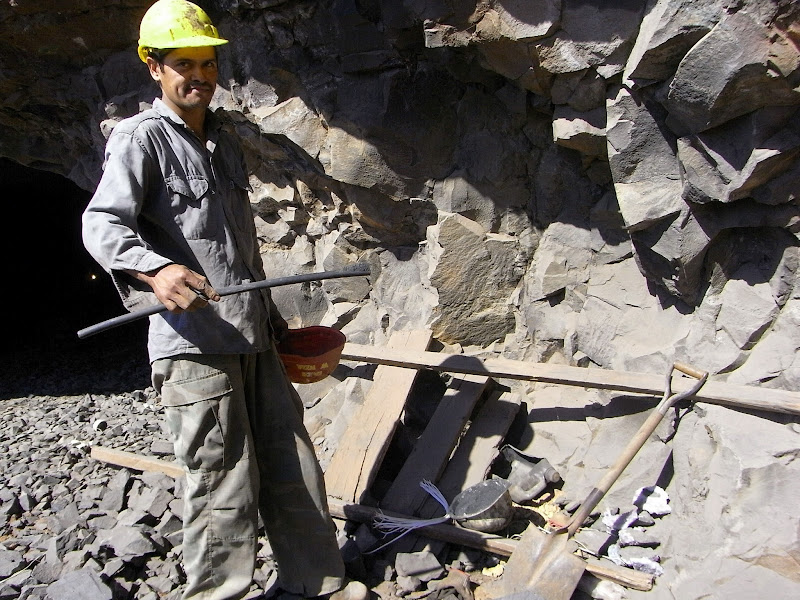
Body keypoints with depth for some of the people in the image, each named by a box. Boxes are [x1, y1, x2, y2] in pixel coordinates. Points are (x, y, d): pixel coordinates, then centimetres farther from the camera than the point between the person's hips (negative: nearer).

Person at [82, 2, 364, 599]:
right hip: (193, 344, -7)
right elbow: (102, 223, -18)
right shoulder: (141, 137, -4)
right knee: (225, 484, -1)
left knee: (293, 467, 14)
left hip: (254, 338, 7)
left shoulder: (225, 139, 19)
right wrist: (155, 268, -39)